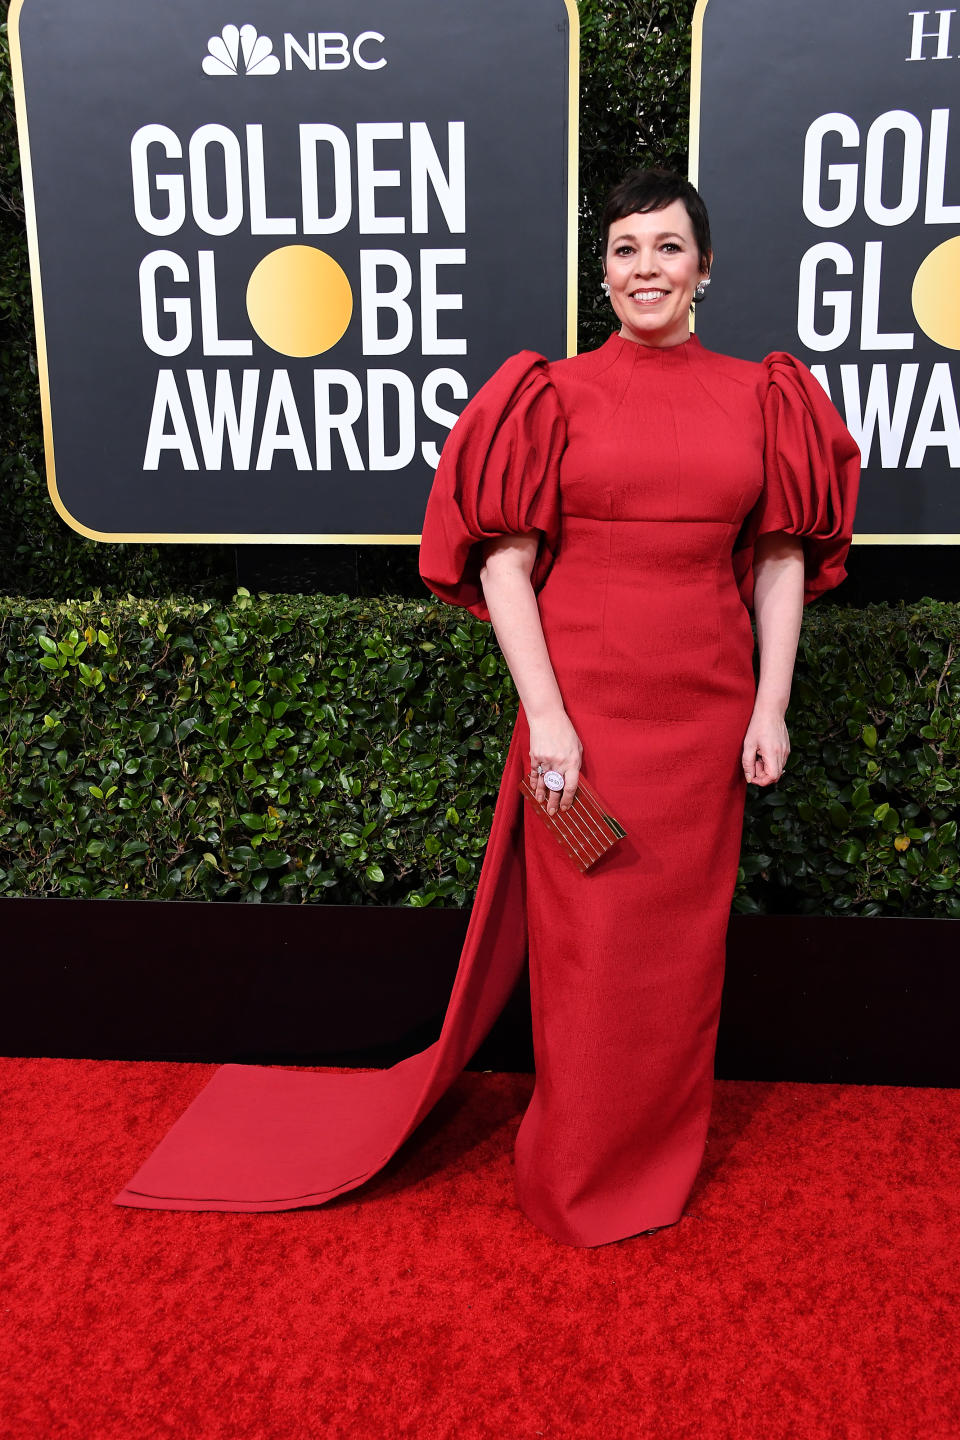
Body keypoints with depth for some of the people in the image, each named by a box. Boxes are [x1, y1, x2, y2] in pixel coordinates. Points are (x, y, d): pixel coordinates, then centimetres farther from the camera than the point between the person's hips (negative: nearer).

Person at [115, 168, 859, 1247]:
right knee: (585, 937, 7)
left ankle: (662, 1147, 37)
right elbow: (504, 558, -6)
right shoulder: (555, 395, -1)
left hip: (707, 706, 3)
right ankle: (582, 1175, 30)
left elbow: (782, 558, 7)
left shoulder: (758, 396, 7)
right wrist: (545, 715, -12)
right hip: (583, 701, -2)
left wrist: (771, 704, 1)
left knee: (682, 931, 14)